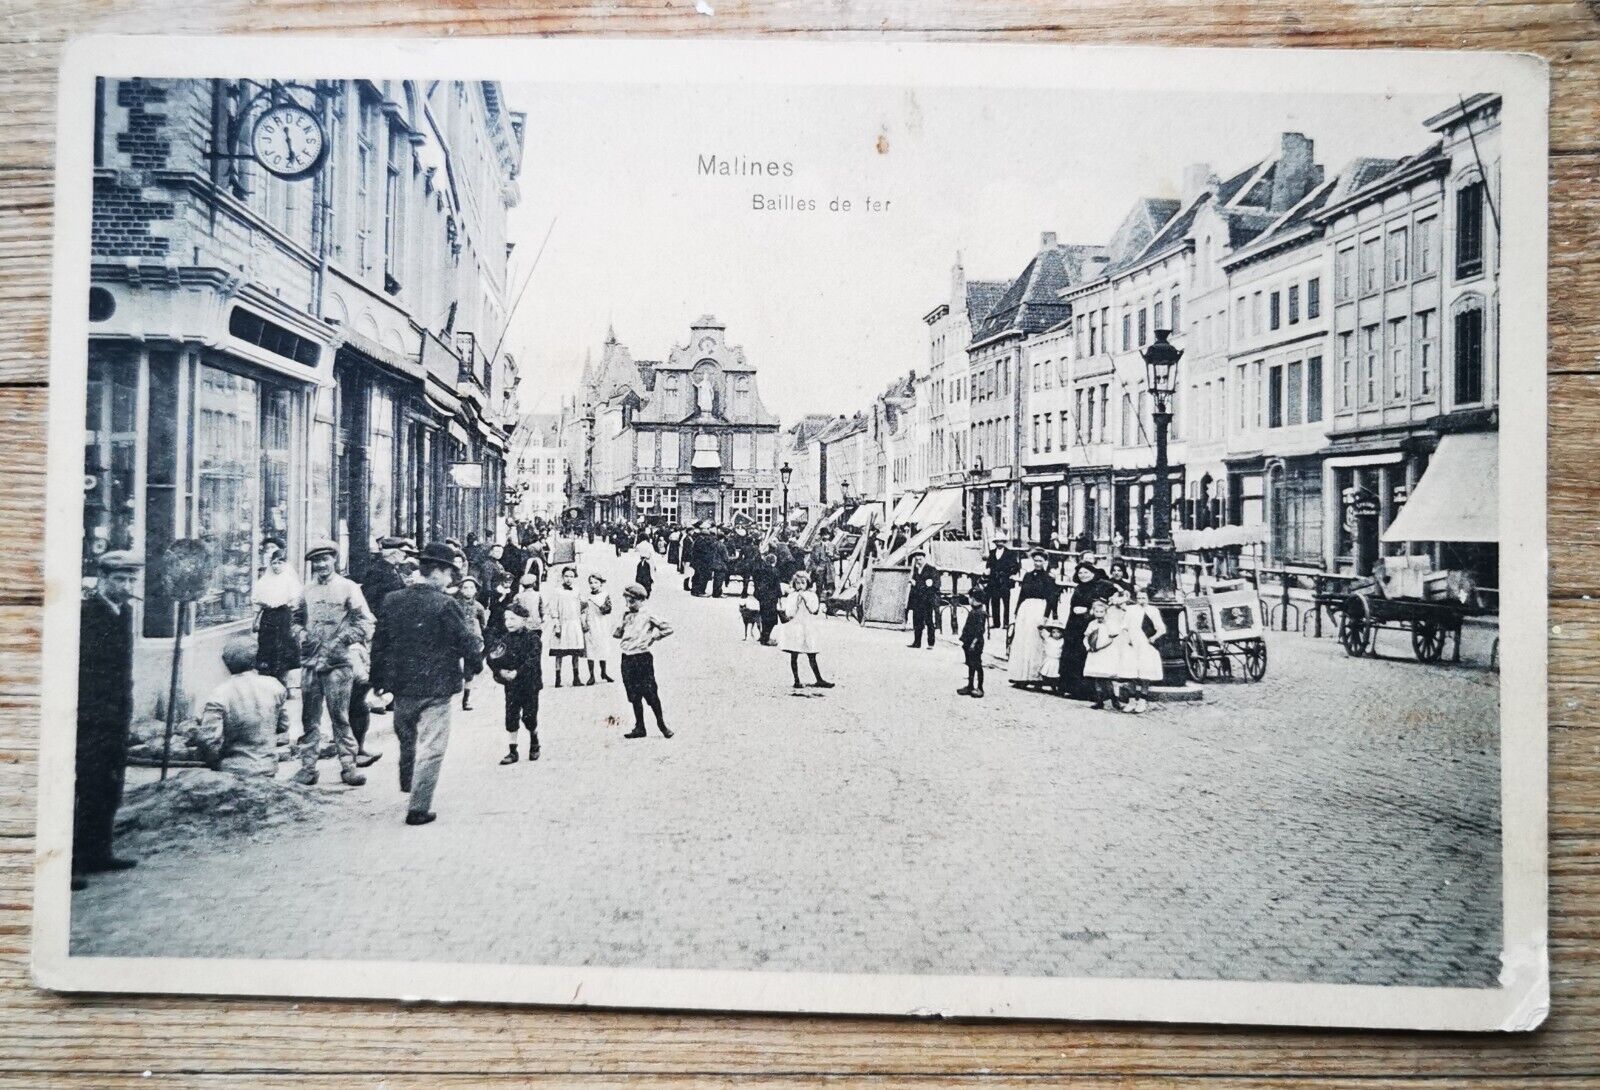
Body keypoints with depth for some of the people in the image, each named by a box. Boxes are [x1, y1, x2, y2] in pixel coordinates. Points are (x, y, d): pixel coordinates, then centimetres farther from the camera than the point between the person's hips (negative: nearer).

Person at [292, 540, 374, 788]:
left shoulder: (348, 588, -1)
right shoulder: (308, 589, 12)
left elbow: (364, 622, -4)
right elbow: (297, 617, 25)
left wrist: (342, 640, -13)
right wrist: (302, 635, 6)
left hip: (337, 663, -4)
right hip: (309, 662, 4)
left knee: (340, 716, -2)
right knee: (309, 717, 7)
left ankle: (348, 765, 4)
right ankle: (308, 766, 14)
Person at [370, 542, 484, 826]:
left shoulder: (393, 600, 0)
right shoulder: (445, 604, -16)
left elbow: (379, 643, 7)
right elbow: (470, 643, -15)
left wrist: (378, 680, 17)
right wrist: (472, 669, 5)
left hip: (401, 685, 6)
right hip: (436, 686, -6)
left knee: (407, 739, 25)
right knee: (430, 747, 2)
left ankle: (407, 788, 44)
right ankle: (419, 808, 4)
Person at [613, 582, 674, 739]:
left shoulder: (648, 616, -4)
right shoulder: (626, 615, 13)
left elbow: (668, 629, -5)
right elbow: (615, 633, 9)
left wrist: (653, 637, -5)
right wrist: (623, 618, 1)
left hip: (643, 658, -5)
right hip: (627, 659, 6)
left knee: (650, 694, -4)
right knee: (634, 695, 9)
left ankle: (661, 724, 11)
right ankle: (639, 727, 16)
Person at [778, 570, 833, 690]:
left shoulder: (811, 595, 5)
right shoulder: (791, 596, 0)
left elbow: (815, 610, -10)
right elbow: (789, 613, -8)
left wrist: (805, 598, -13)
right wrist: (796, 601, -16)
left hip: (808, 630, 1)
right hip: (794, 629, -1)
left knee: (812, 656, 3)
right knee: (794, 656, 1)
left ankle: (819, 680, 10)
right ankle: (797, 681, 8)